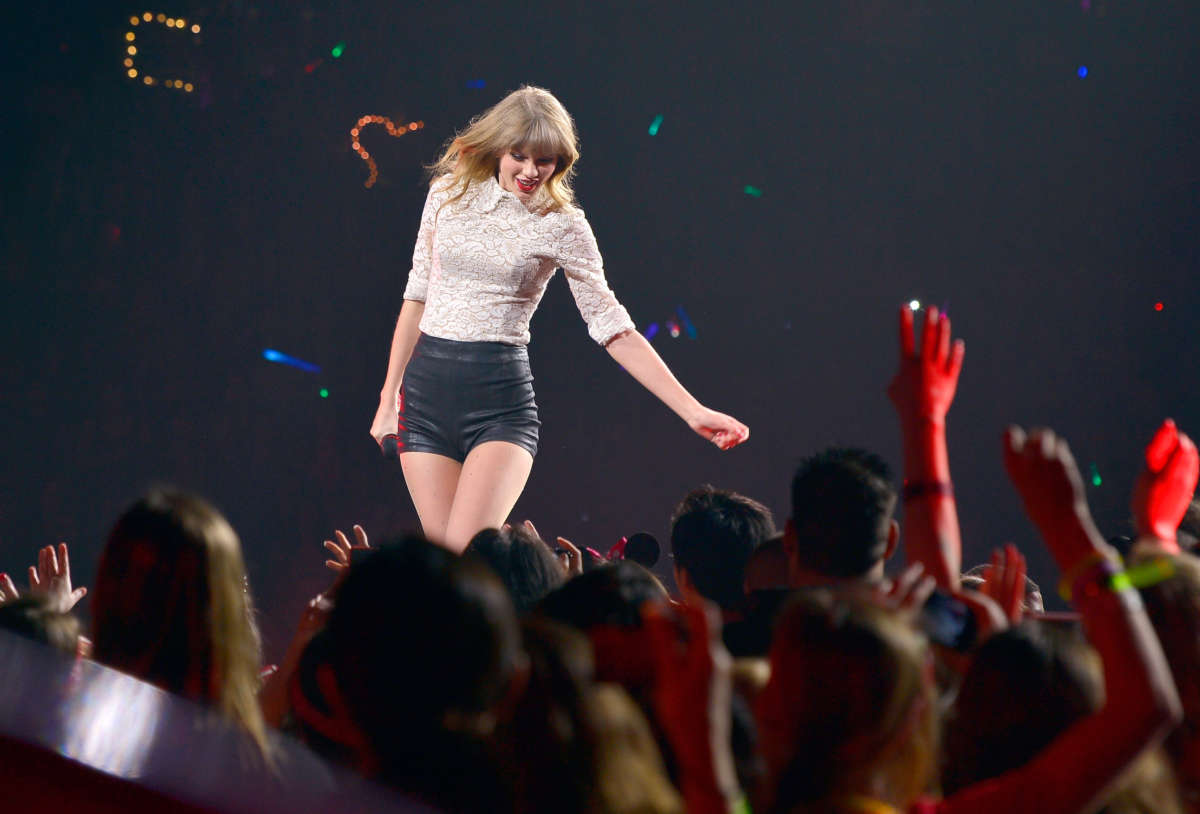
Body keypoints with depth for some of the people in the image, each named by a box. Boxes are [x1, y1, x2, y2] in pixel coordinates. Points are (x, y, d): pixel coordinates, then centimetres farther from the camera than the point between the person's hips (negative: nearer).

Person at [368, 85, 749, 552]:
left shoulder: (562, 227, -2)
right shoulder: (449, 194, 7)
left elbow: (612, 328, -3)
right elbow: (418, 295, 14)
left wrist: (692, 410, -9)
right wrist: (388, 399, 12)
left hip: (500, 396, -3)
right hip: (426, 390, 3)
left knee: (467, 561, -21)